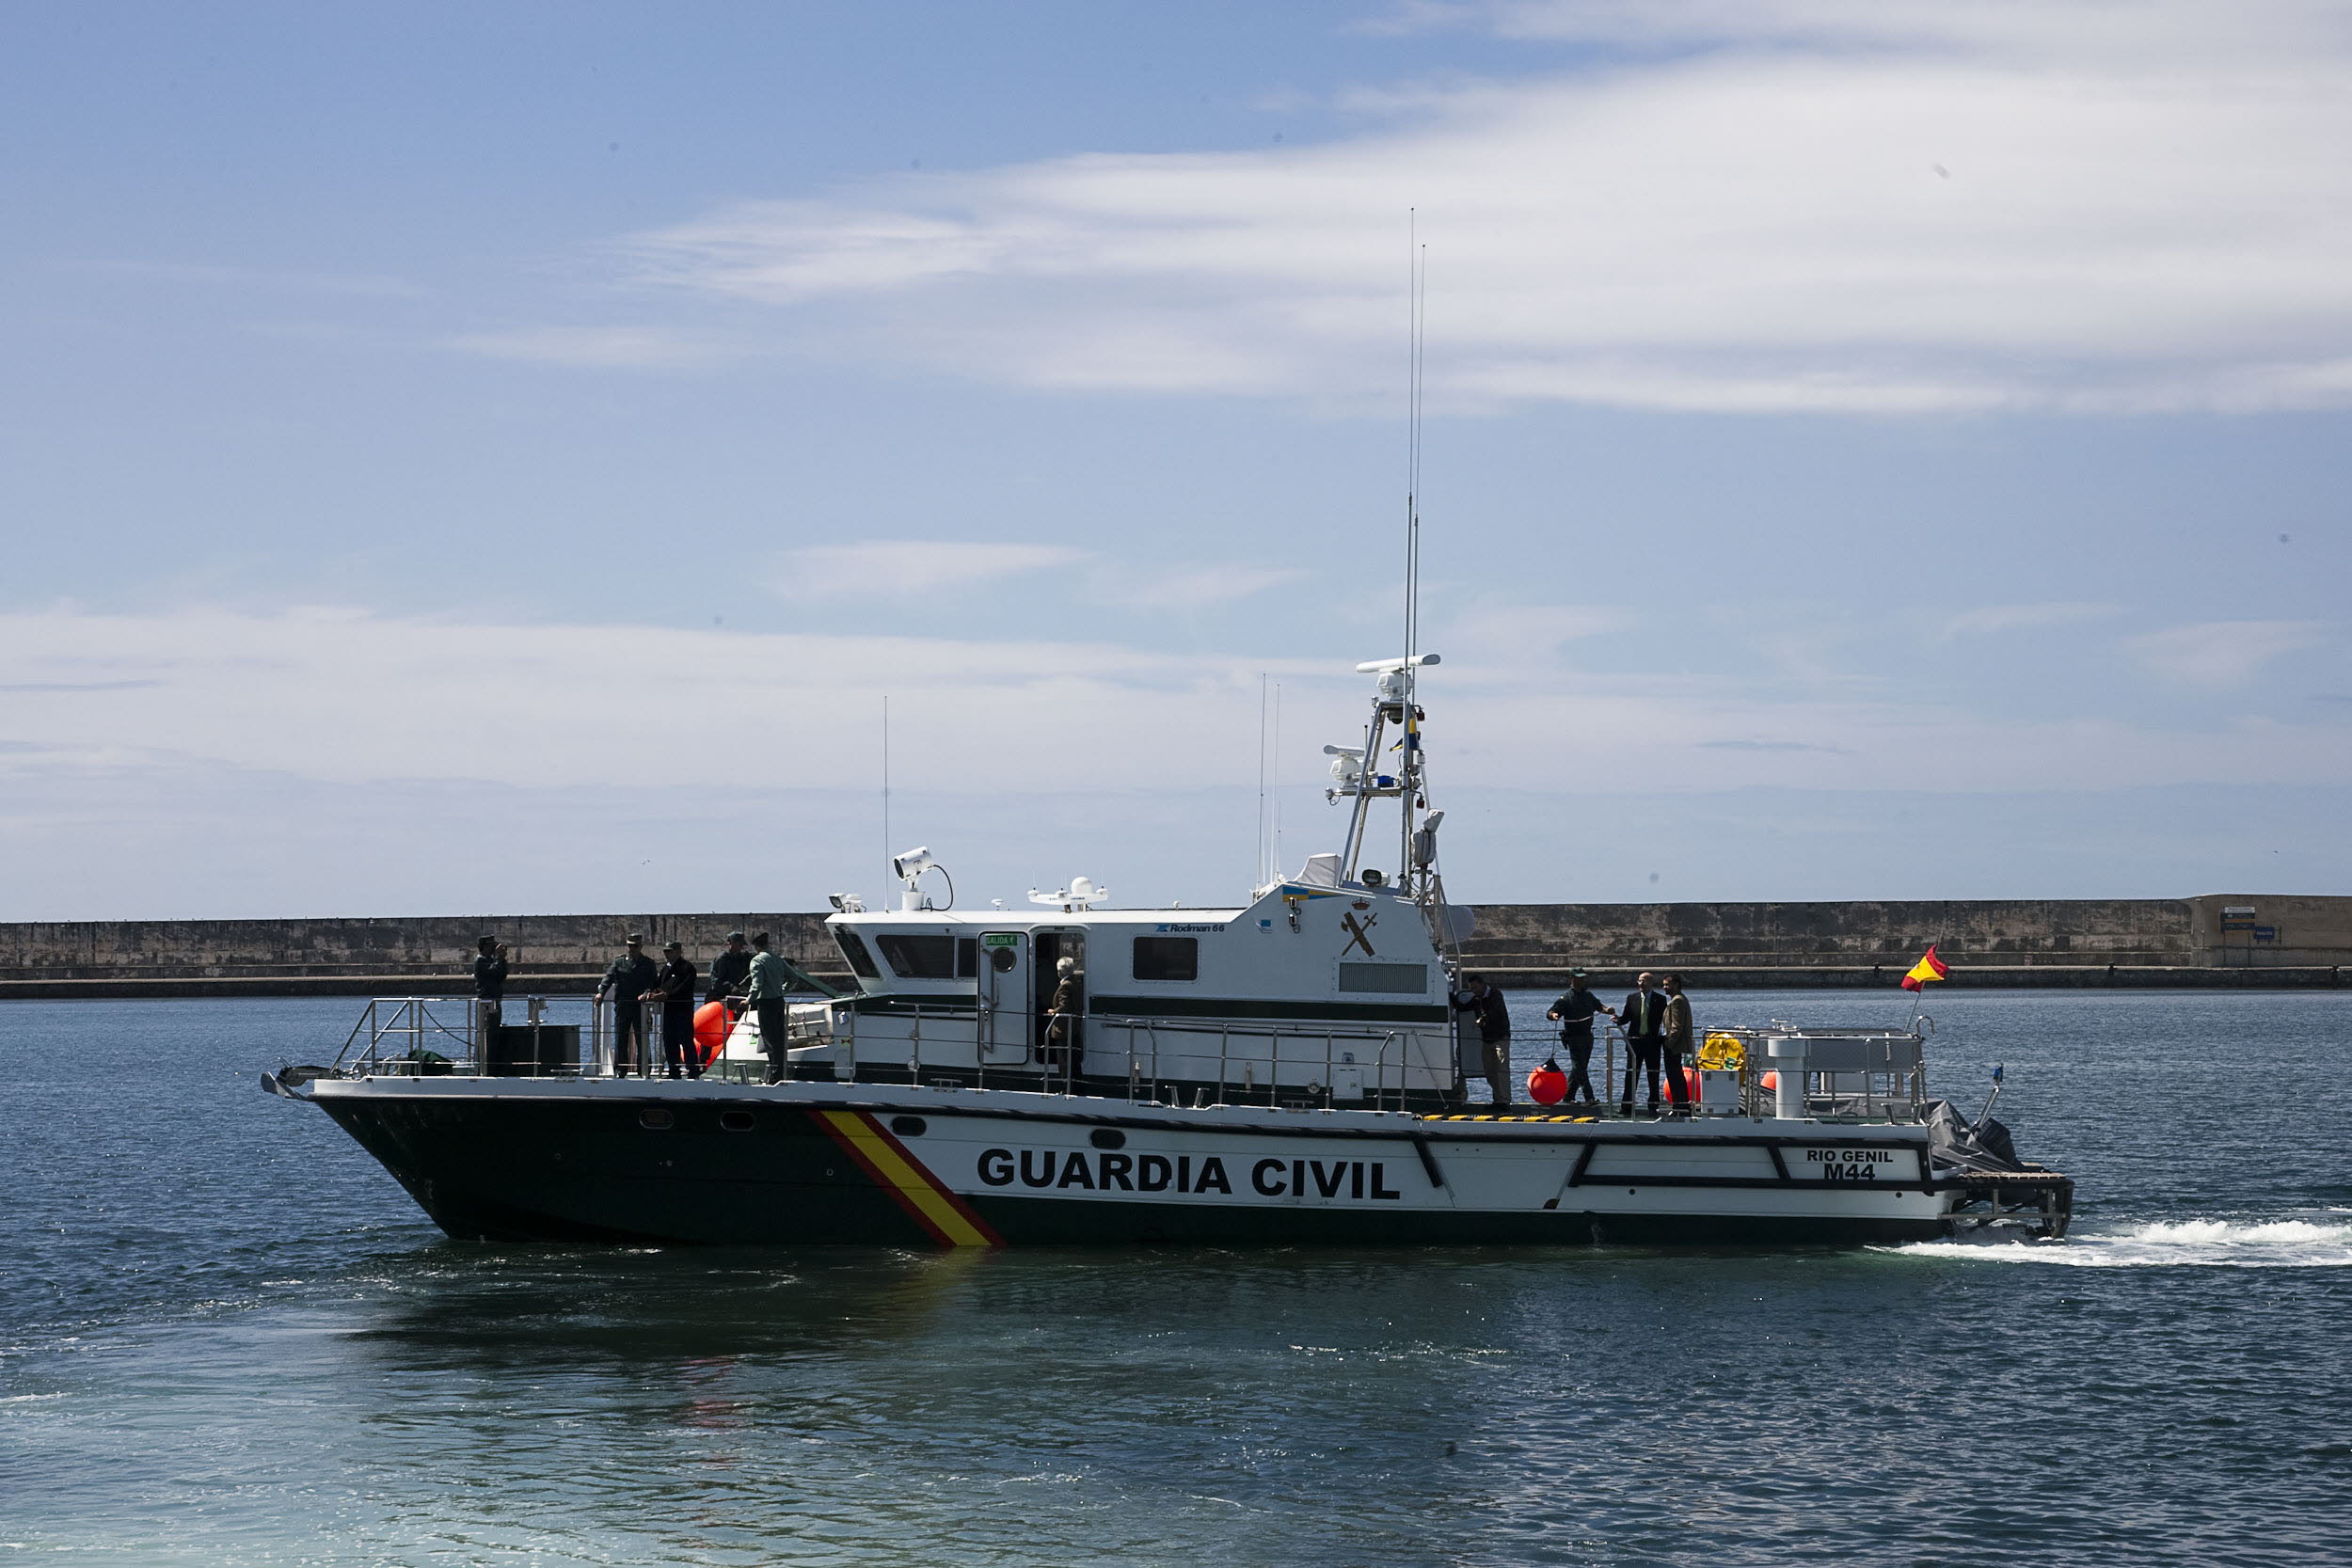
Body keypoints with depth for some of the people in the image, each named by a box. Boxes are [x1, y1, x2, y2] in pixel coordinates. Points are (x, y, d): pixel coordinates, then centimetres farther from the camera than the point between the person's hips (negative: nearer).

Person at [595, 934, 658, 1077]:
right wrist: (601, 992, -16)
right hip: (622, 1005, 1)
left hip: (640, 1006, -1)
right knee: (620, 1040, 1)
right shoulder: (619, 962, 11)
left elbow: (652, 983, 0)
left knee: (642, 1040, 1)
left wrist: (646, 993, -21)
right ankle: (620, 1071, 6)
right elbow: (609, 978, 0)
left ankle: (645, 1071, 6)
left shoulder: (648, 964, 8)